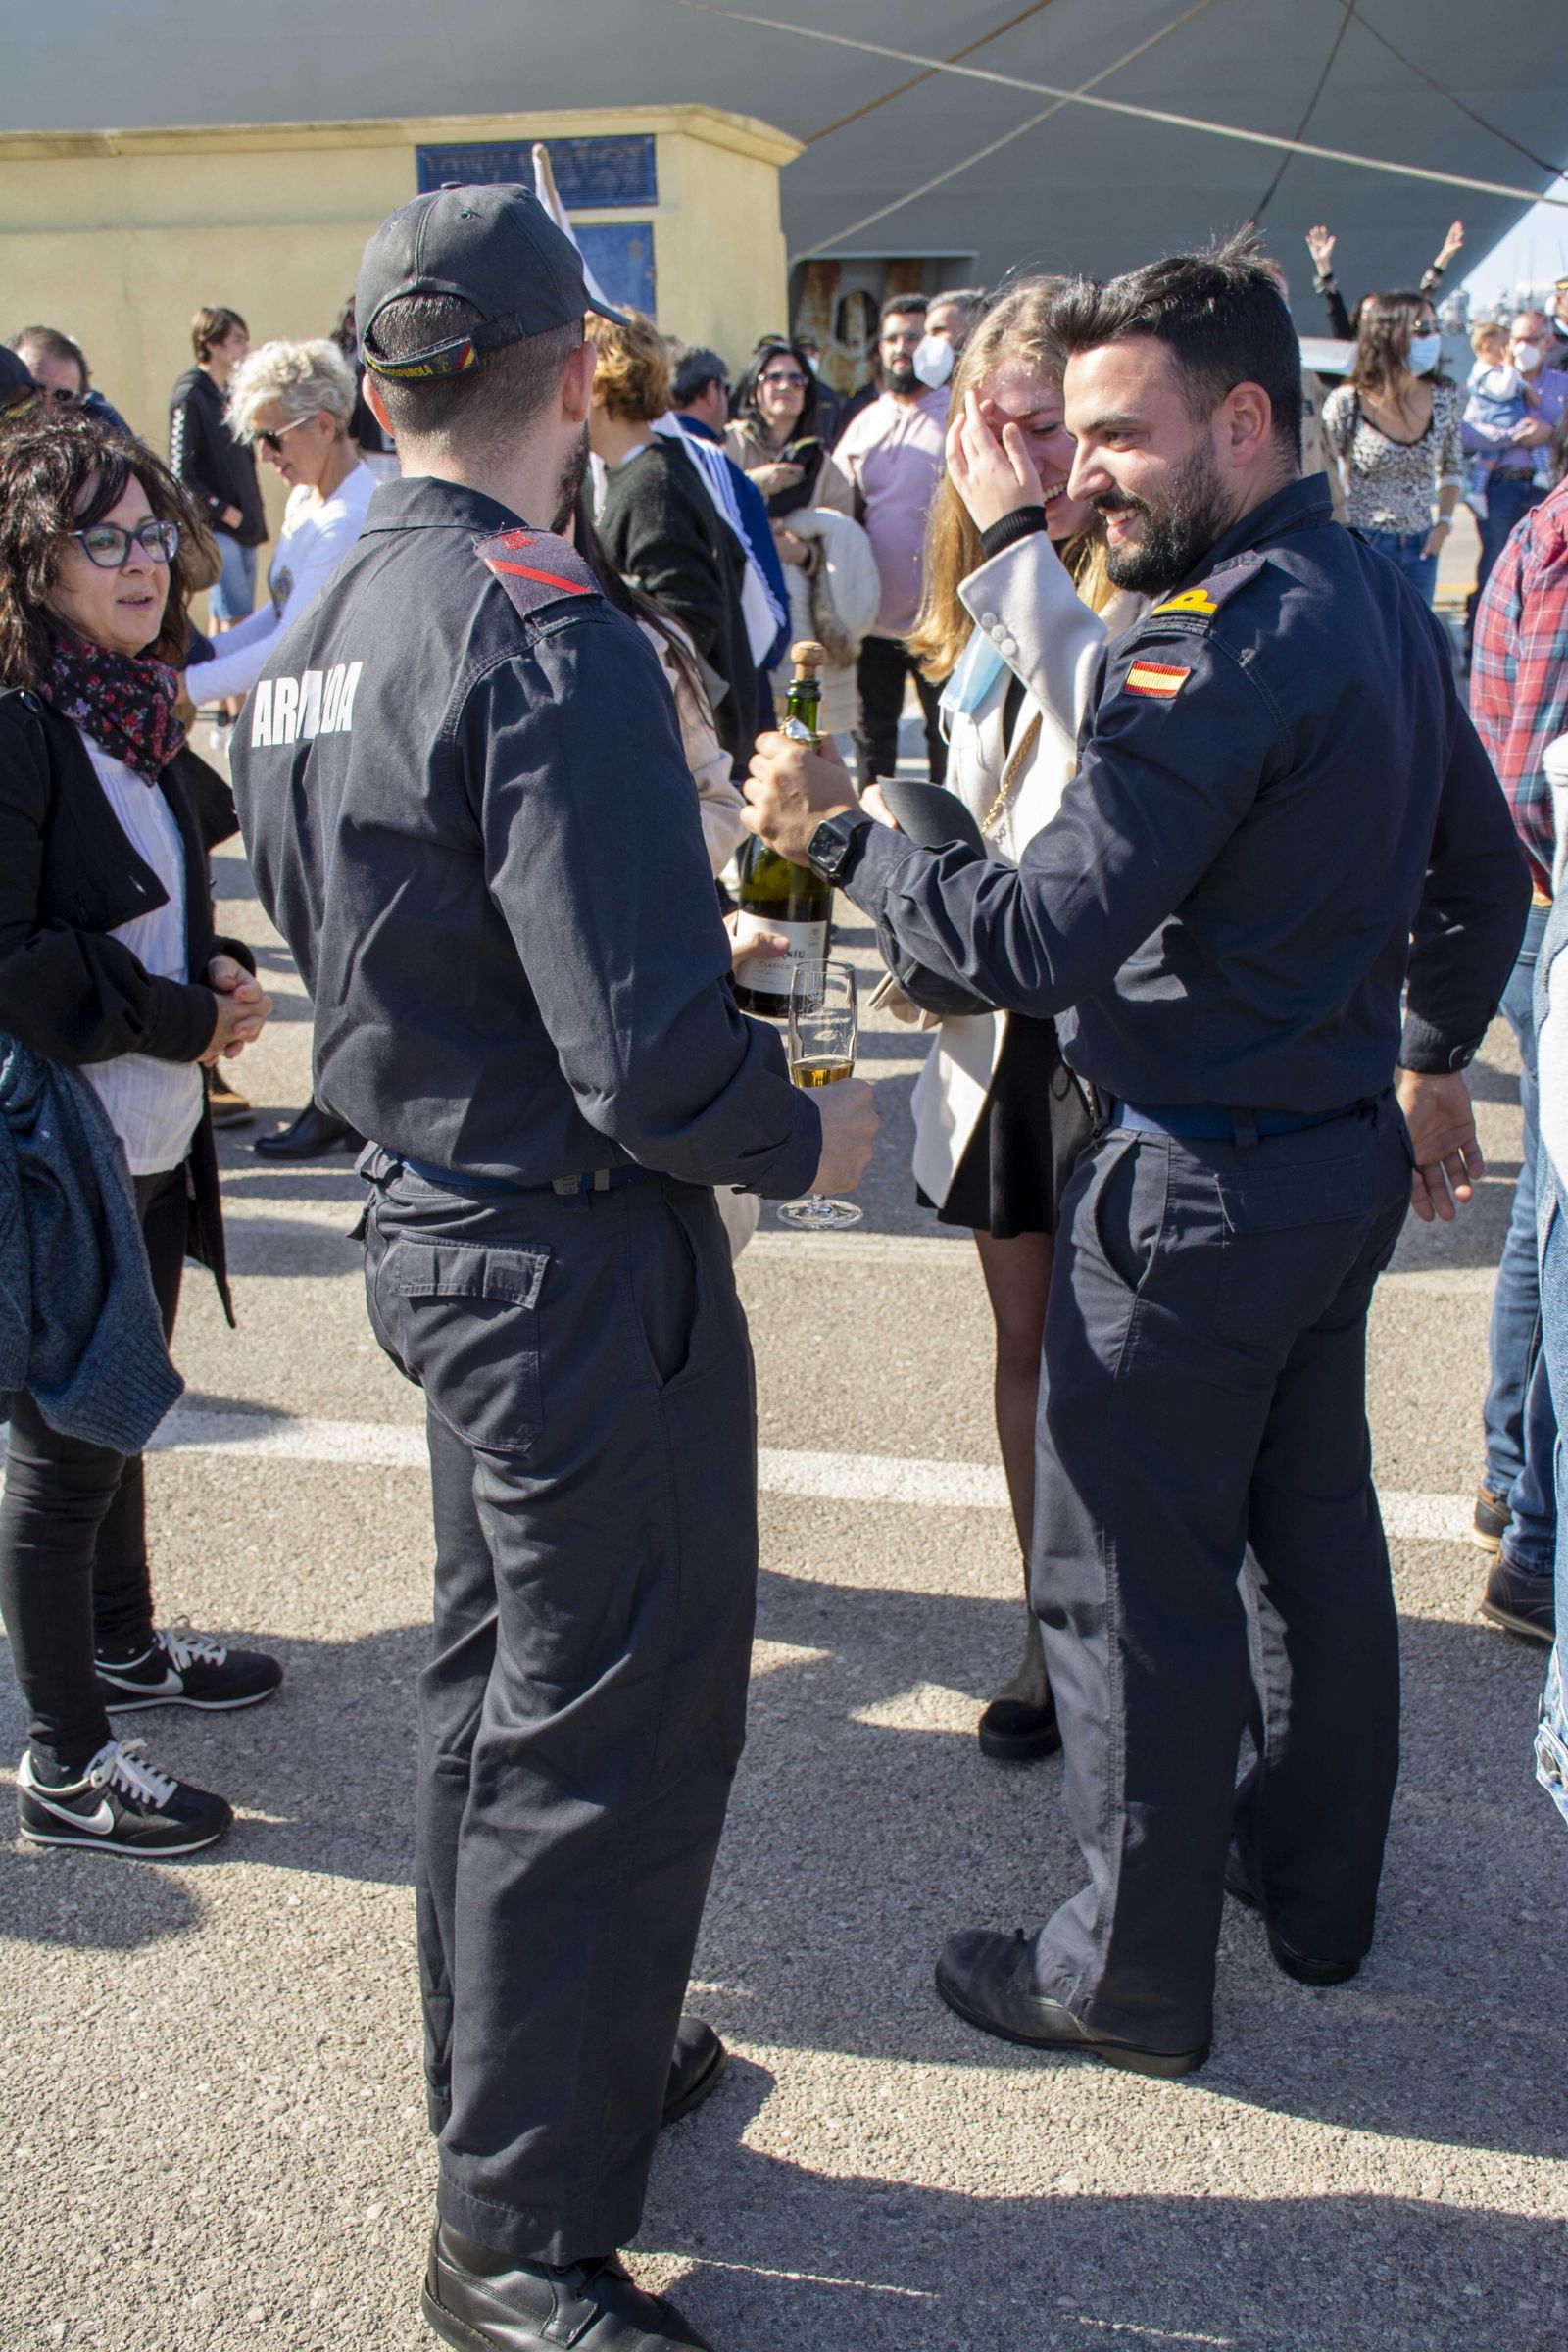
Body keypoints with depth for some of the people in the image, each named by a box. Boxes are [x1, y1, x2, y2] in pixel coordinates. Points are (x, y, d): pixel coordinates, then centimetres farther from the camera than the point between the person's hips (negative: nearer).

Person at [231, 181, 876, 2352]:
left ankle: (528, 2063, 44)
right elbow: (652, 1061, -27)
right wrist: (803, 1136, -9)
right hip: (582, 1263, -9)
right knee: (609, 1740, 5)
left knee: (502, 1687, 23)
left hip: (432, 1226, 9)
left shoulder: (319, 637, 6)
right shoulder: (545, 640, -23)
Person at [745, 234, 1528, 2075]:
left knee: (1131, 1581, 4)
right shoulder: (1382, 603, 7)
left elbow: (1038, 940, -30)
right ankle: (1316, 1881, 40)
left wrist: (836, 834, -19)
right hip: (1349, 1152, 10)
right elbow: (1484, 870, 18)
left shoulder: (1218, 642, -24)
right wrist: (1430, 1058, 29)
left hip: (1197, 1189, -10)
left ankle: (1133, 1973, 20)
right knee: (1311, 1526, 21)